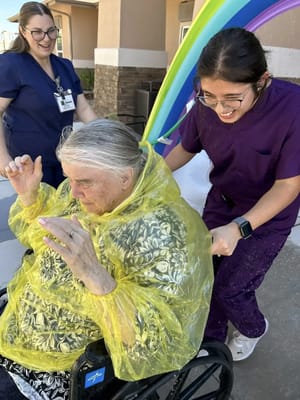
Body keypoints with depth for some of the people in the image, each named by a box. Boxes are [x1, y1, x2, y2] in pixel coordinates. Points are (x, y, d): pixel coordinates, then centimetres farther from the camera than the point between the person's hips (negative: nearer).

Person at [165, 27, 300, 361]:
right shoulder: (206, 106, -21)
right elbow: (186, 148, -1)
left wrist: (239, 227, -36)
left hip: (267, 217, -3)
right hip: (220, 203, 4)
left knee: (230, 288, 1)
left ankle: (253, 328, 38)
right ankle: (211, 340, 40)